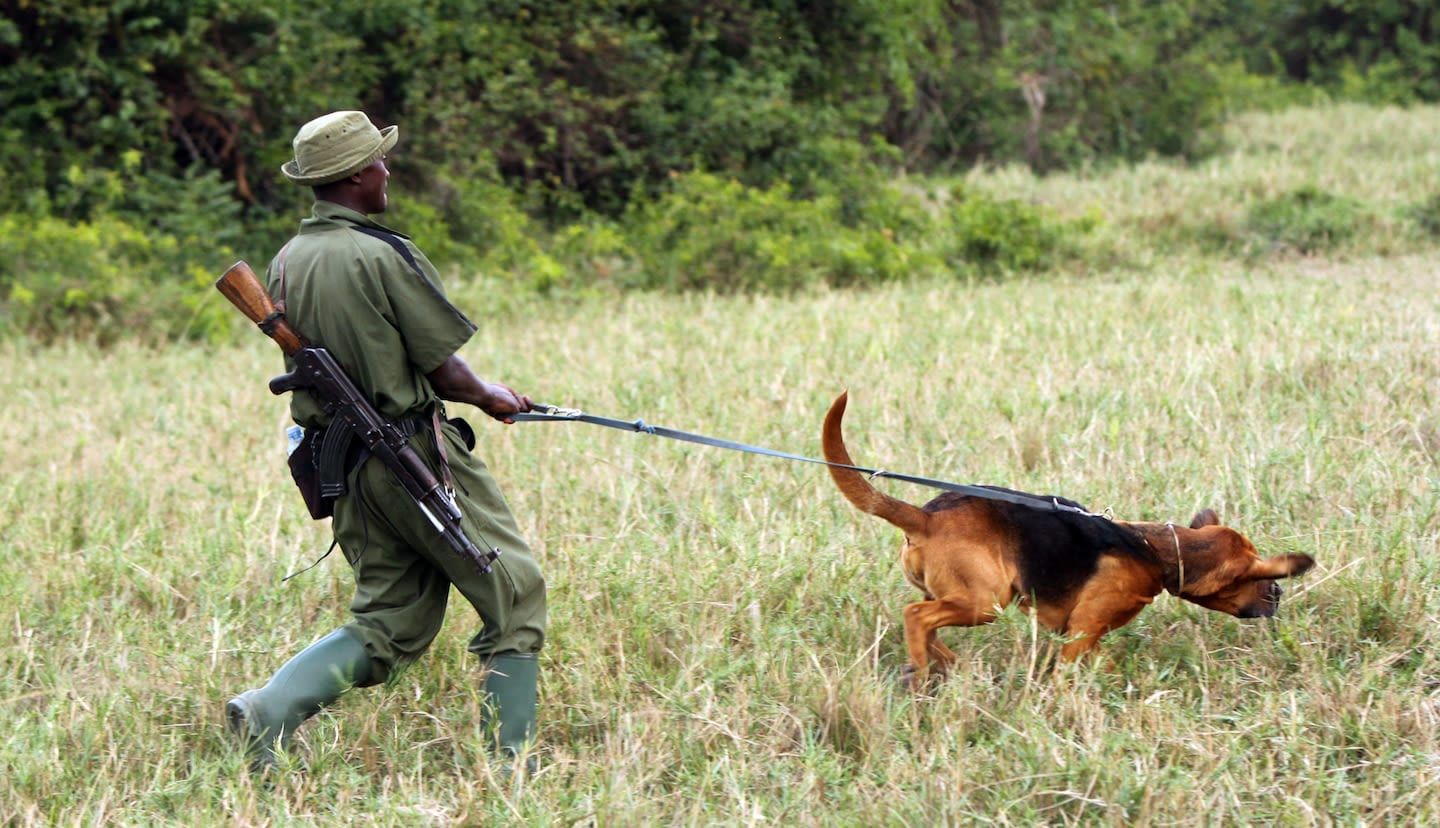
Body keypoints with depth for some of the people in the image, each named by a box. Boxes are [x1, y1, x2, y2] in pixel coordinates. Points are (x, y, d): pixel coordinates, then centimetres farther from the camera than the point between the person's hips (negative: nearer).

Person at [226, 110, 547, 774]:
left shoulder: (285, 263, 7)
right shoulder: (384, 255, -16)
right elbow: (443, 367, -11)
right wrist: (489, 397, 10)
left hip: (342, 463, 8)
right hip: (415, 457, -8)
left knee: (389, 623, 13)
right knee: (514, 595, 5)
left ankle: (270, 709, -5)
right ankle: (510, 762, 5)